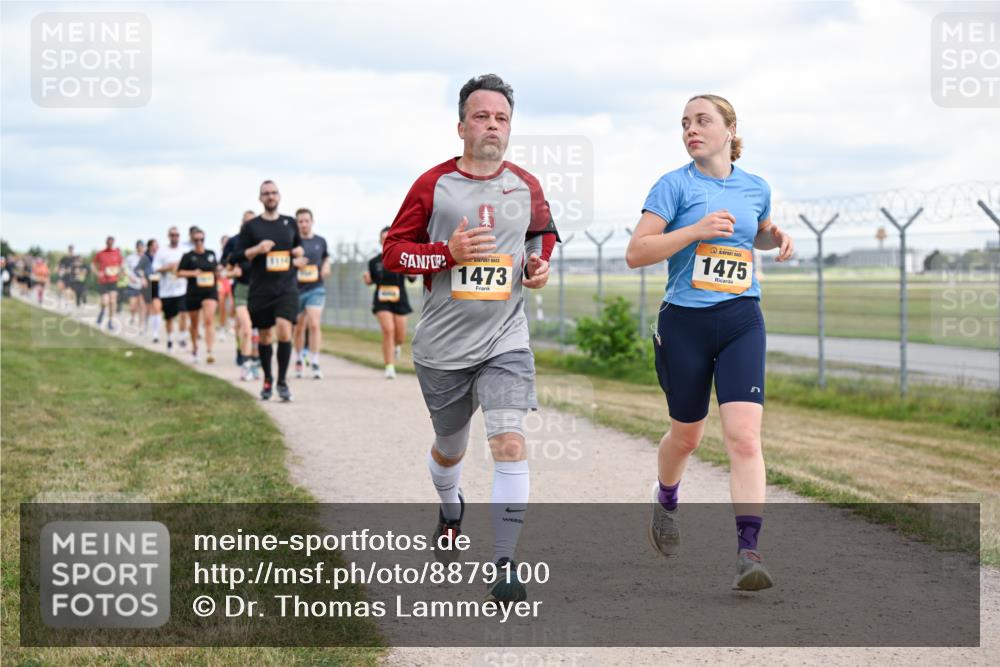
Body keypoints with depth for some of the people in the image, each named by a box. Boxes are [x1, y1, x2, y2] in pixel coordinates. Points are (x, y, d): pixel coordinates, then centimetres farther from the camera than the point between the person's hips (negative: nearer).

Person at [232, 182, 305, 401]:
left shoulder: (290, 223, 10)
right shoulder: (251, 226, 2)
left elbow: (298, 245, 27)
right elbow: (236, 256, -1)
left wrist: (299, 253, 5)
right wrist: (257, 249, -17)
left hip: (287, 288, 0)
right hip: (260, 290, 0)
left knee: (284, 330, -18)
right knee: (263, 336, 8)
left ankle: (282, 381, -7)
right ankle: (267, 380, 28)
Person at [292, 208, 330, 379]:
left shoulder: (320, 241, 6)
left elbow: (326, 258, 24)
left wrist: (326, 267, 4)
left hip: (316, 289, 0)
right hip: (296, 289, 0)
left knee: (314, 325, -15)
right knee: (299, 327, 12)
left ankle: (314, 363, -14)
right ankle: (299, 359, 32)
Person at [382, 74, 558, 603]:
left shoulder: (526, 187, 4)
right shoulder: (433, 184, -4)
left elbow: (543, 234, 24)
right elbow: (393, 251, -2)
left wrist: (539, 264, 2)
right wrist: (449, 253, -17)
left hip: (506, 343, 0)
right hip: (442, 346, 0)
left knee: (509, 441, -19)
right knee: (450, 448, 17)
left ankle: (504, 567, -15)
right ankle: (450, 511, 52)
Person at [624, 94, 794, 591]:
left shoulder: (756, 188, 9)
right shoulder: (675, 185, -3)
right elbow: (636, 253, -10)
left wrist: (777, 238, 8)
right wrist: (697, 229, -18)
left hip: (742, 321, 2)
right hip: (684, 322, -1)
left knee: (744, 436, -15)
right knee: (687, 435, 14)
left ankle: (748, 552, -18)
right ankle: (665, 501, 46)